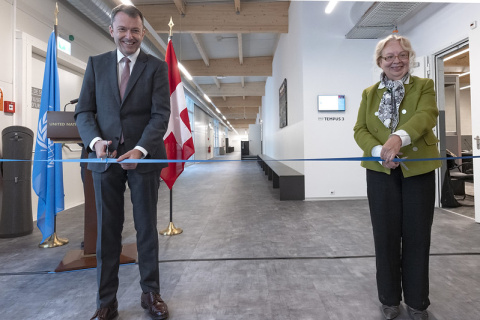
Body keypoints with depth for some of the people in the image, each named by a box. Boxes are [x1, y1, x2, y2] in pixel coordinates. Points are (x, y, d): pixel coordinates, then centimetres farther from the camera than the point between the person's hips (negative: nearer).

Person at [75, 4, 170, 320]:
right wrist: (95, 140, -14)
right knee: (107, 231, 9)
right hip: (105, 158, 2)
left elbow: (161, 114, -7)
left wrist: (140, 150, -21)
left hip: (144, 158, -2)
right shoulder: (96, 63, 11)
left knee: (147, 228, 8)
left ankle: (151, 293, 27)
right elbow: (84, 111, 6)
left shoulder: (157, 67, 3)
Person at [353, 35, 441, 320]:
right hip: (381, 171, 1)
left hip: (418, 170, -1)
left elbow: (427, 115, -15)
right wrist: (378, 150, -20)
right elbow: (360, 130, 0)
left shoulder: (424, 86, 6)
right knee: (386, 234, 7)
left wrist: (399, 137, -36)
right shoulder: (369, 93, 11)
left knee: (417, 235, 6)